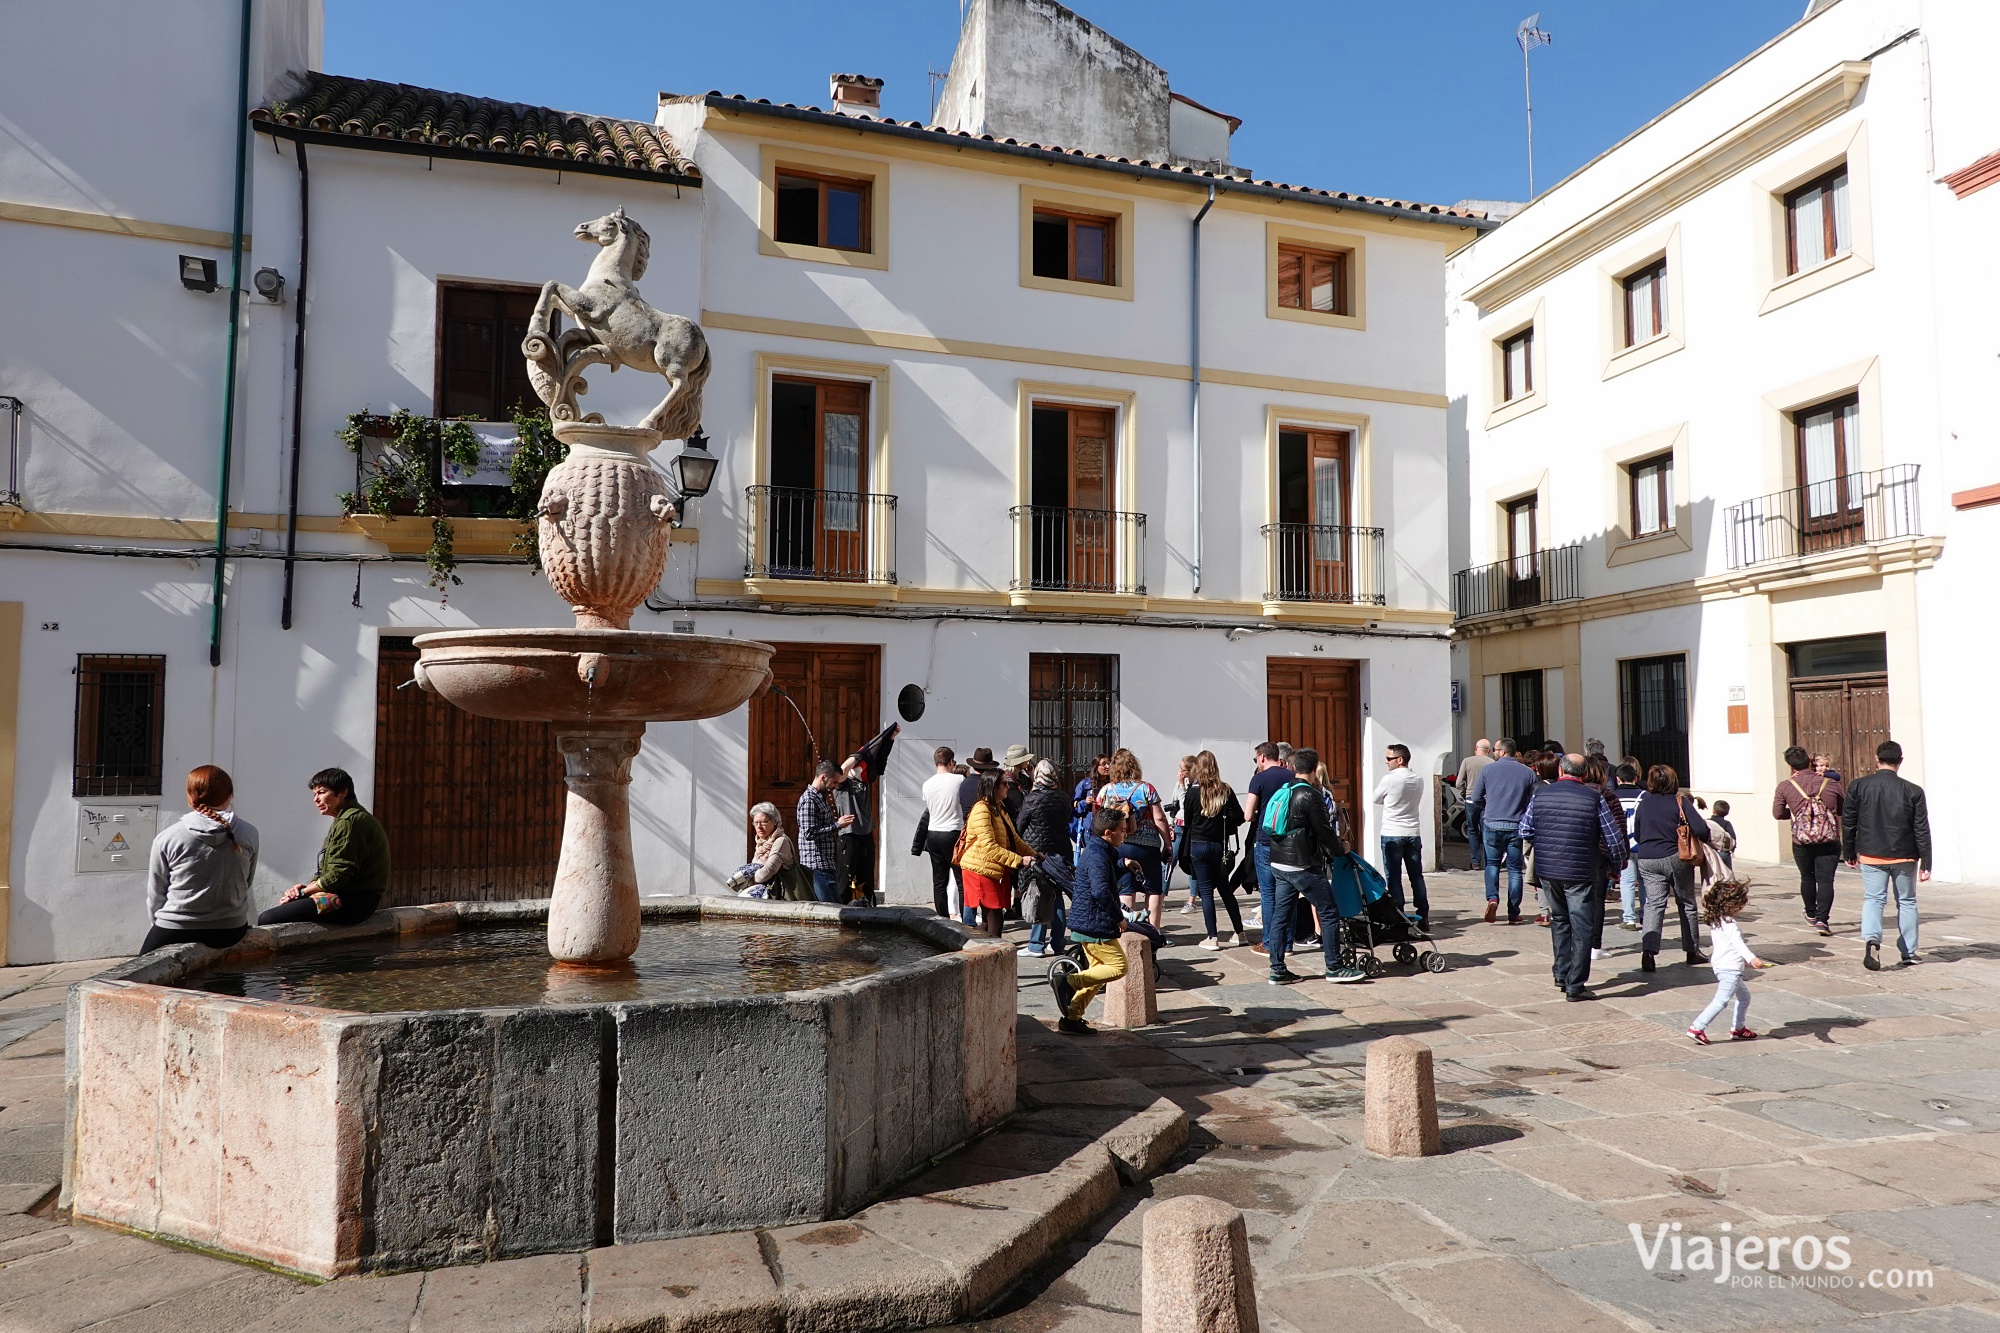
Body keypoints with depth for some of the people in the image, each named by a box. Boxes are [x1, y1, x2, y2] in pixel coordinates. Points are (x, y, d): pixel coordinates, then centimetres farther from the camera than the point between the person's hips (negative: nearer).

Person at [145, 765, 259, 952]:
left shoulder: (167, 838, -9)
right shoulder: (249, 834, -5)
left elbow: (155, 895, -1)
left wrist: (160, 922, 16)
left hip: (176, 932, -2)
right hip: (231, 931, 2)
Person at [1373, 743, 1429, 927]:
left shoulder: (1389, 779, -12)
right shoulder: (1419, 780, 5)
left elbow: (1376, 799, 1)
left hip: (1392, 835, -5)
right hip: (1414, 834, 5)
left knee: (1394, 878, 1)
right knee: (1417, 876, 11)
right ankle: (1423, 917, 13)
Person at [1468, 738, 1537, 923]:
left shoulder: (1487, 769, -1)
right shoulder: (1528, 772, 1)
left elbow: (1475, 800, 1)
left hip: (1492, 824, -1)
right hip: (1516, 827, 1)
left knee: (1492, 864, 14)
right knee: (1515, 869, 8)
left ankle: (1492, 898, -10)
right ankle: (1514, 914, 9)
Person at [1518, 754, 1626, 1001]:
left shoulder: (1540, 794, 1)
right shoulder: (1594, 797, -7)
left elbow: (1525, 832, 6)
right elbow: (1613, 837, -5)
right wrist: (1618, 859, 13)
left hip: (1547, 870, 4)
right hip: (1581, 872, -4)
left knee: (1559, 920, 21)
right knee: (1581, 928, 3)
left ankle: (1562, 975, 25)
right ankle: (1575, 986, 3)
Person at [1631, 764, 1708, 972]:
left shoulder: (1643, 803, 4)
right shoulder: (1679, 802, -7)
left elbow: (1636, 835, 12)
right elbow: (1700, 829, -15)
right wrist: (1706, 840, 5)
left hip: (1646, 860, 2)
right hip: (1675, 859, -2)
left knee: (1654, 903, -2)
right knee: (1686, 903, 14)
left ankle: (1648, 950, -21)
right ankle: (1692, 951, 25)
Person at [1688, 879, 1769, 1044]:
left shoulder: (1715, 921, 13)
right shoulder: (1729, 923, -16)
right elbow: (1738, 942, -30)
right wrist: (1751, 958, -44)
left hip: (1721, 966, 10)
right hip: (1730, 968, -10)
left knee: (1744, 996, 23)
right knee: (1721, 1001, -10)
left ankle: (1738, 1028, 30)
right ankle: (1697, 1028, -13)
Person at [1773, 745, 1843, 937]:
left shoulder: (1785, 786, -3)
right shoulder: (1831, 783, 0)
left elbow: (1777, 813, 2)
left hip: (1801, 841, 0)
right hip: (1829, 840, 0)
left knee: (1807, 877, 19)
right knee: (1825, 879, 0)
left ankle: (1811, 915, 34)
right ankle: (1822, 919, -12)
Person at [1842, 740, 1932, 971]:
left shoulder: (1859, 786, -5)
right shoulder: (1913, 791, -7)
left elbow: (1848, 823, 0)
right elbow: (1922, 830, -4)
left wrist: (1848, 853, 11)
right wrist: (1926, 863, 2)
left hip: (1871, 855, 0)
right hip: (1904, 856, 0)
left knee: (1873, 899, 3)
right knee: (1907, 902, 14)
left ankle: (1871, 938, -22)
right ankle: (1909, 953, 20)